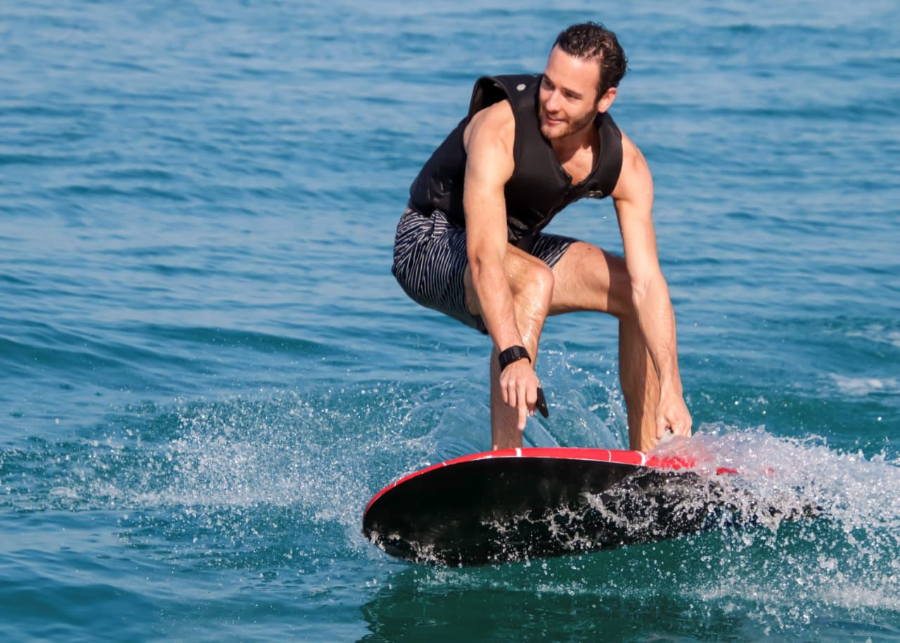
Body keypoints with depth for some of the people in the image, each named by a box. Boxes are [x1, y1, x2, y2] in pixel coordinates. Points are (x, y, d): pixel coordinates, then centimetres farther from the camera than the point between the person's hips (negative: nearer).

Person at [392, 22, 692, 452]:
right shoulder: (498, 132, -33)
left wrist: (671, 391, -30)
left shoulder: (625, 165, -16)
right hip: (430, 243, -7)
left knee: (632, 291, -4)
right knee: (535, 281, -34)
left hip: (514, 244, 7)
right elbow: (484, 259, -42)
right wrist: (514, 357, -54)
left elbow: (647, 282, -20)